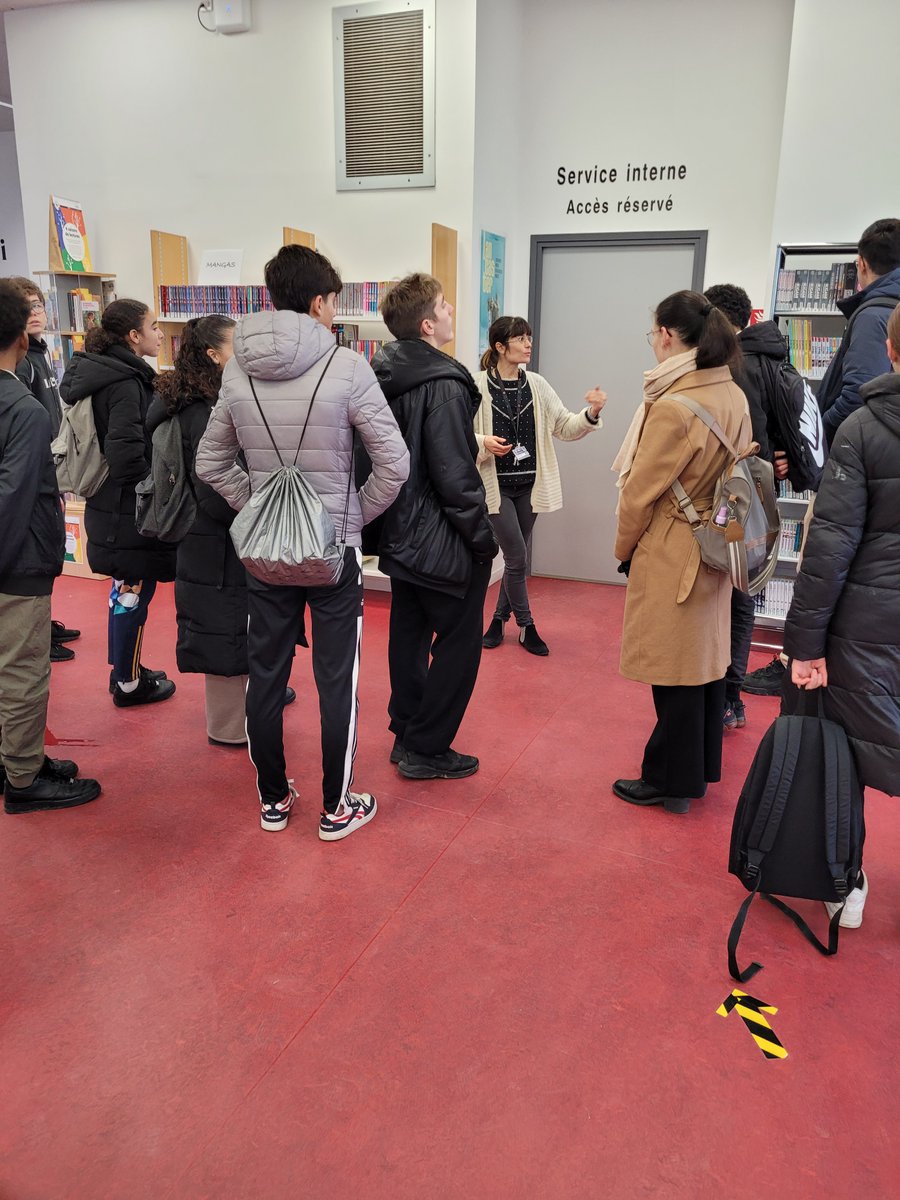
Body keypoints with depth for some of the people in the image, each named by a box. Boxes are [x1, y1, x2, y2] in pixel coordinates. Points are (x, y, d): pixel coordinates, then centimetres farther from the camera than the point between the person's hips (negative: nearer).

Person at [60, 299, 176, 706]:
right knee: (134, 593, 3)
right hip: (130, 510, -10)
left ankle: (125, 671, 33)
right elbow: (126, 451, -29)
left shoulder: (95, 372, 10)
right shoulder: (125, 382, -20)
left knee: (125, 590, 19)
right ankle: (128, 683, 17)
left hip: (109, 505, 10)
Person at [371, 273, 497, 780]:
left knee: (410, 634, 18)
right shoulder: (444, 385, -20)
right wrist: (483, 537, -12)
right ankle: (427, 749, 13)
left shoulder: (386, 376, 5)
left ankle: (406, 734, 31)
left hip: (402, 534, 9)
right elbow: (455, 476, -22)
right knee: (459, 642, 5)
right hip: (443, 543, -9)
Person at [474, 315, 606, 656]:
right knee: (517, 557, -5)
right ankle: (526, 626, 13)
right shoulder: (478, 386, -10)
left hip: (529, 484, 5)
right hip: (496, 484, -4)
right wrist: (483, 443, -25)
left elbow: (565, 427, 2)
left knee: (516, 557, 12)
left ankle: (500, 618, 30)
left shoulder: (537, 385, 3)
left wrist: (591, 414, -16)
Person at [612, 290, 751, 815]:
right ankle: (702, 768, 34)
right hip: (715, 550, 8)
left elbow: (641, 491, -15)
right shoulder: (735, 397, 3)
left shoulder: (673, 407, -22)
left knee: (676, 676, 3)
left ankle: (670, 782, 18)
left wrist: (624, 547, 0)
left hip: (670, 557, -8)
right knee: (708, 660, 18)